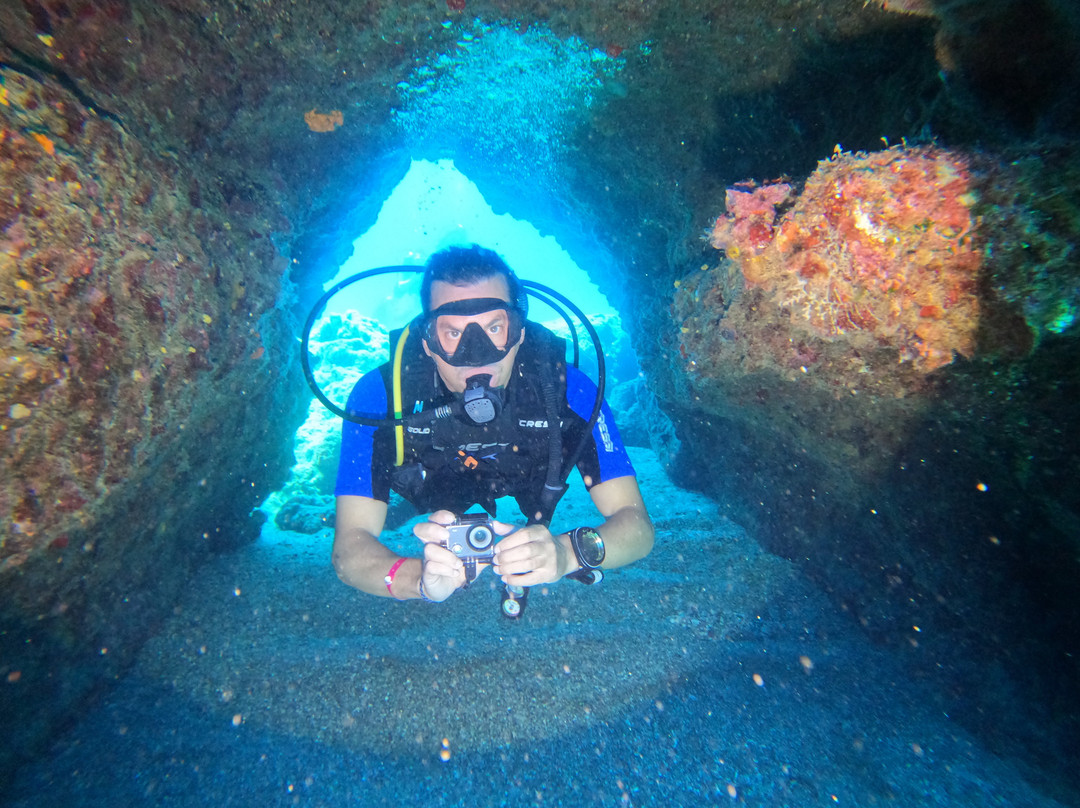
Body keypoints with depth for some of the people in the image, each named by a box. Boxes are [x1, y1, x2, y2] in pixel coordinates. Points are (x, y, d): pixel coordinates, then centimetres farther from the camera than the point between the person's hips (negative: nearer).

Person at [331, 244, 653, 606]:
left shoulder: (567, 388, -37)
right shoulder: (380, 395, -36)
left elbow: (637, 526, -36)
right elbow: (349, 546, -38)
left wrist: (566, 551, -58)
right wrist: (422, 577, -60)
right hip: (429, 502, 1)